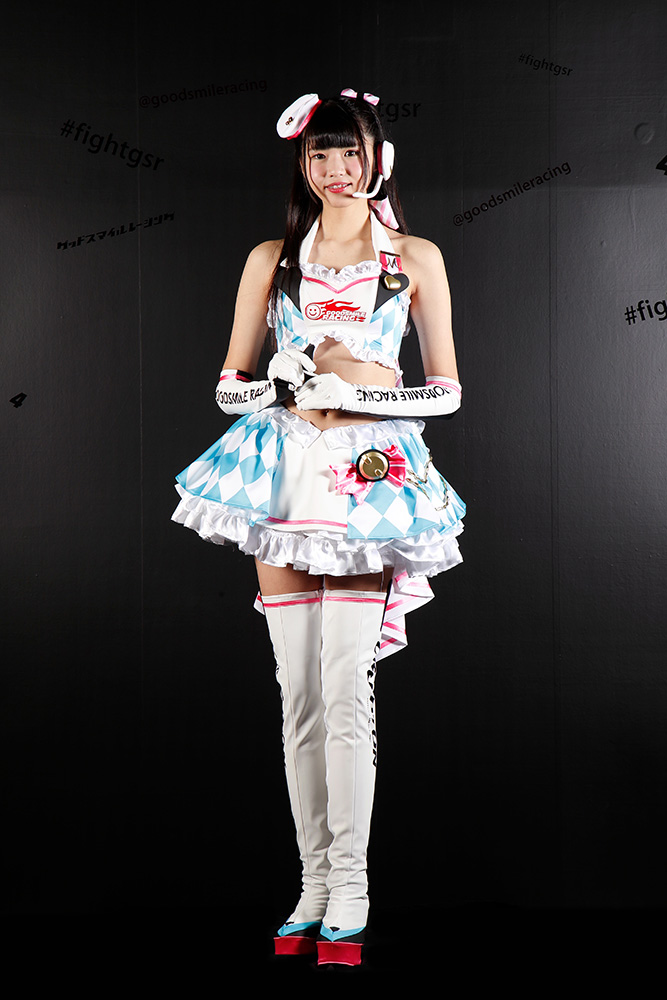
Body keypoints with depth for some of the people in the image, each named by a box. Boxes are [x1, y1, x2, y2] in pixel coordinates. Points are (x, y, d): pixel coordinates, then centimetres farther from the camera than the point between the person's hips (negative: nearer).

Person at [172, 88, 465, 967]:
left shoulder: (416, 258, 9)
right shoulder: (272, 259, 14)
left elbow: (446, 390, 9)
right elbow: (230, 384, 13)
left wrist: (365, 393, -7)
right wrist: (290, 386, -6)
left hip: (370, 474, -2)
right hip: (285, 466, 2)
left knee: (346, 689, -9)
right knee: (299, 692, 2)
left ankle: (349, 892, 0)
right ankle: (314, 883, 11)